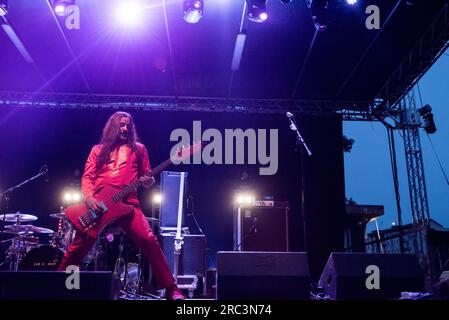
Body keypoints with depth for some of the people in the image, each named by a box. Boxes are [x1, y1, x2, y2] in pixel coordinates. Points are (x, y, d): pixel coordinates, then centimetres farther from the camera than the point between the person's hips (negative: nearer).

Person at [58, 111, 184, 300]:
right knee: (77, 247, 2)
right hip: (97, 204, 2)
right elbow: (87, 177, 11)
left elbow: (147, 179, 16)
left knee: (149, 241, -20)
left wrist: (148, 181, -9)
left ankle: (170, 288, -15)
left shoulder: (138, 149, 19)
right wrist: (89, 197, -9)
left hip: (127, 203, -1)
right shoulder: (98, 150, 20)